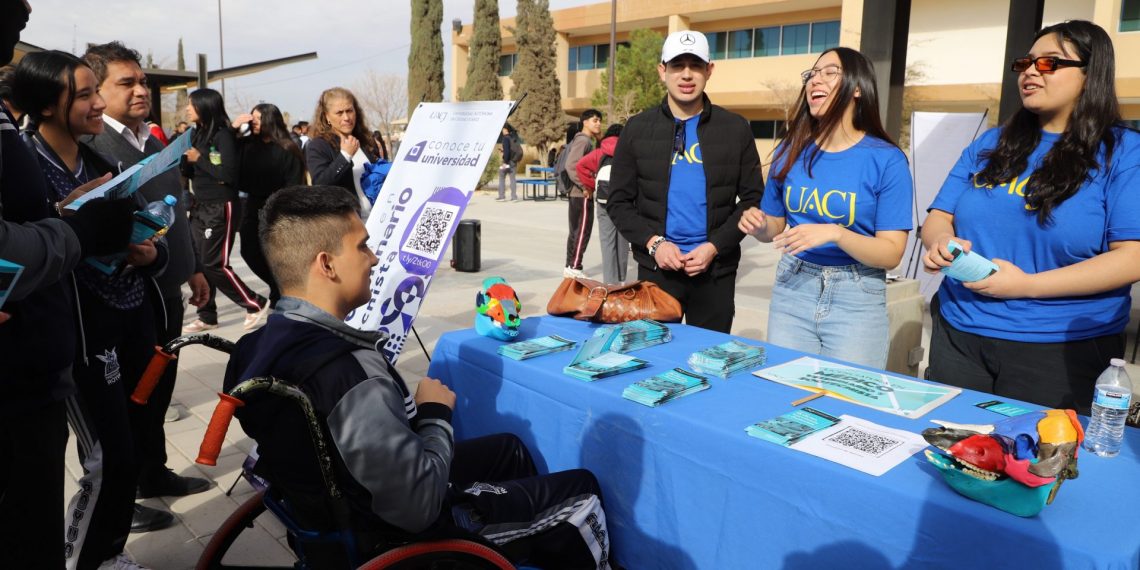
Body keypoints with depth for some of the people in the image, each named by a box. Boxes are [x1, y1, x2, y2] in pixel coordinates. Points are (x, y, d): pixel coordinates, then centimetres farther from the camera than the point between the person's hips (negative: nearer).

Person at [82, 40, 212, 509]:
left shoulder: (155, 144, 15)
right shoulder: (89, 145, -13)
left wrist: (193, 268, 20)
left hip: (166, 290, 8)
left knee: (159, 387, 18)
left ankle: (153, 473, 34)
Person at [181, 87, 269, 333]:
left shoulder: (224, 135, -12)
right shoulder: (198, 134, 10)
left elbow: (229, 174, -19)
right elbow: (189, 173, 14)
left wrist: (199, 158, -14)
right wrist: (184, 155, -5)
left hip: (221, 208, -8)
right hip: (200, 207, 8)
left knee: (214, 264, -6)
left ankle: (255, 304, 8)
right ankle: (207, 317, 18)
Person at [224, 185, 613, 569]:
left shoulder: (260, 344, -8)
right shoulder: (350, 373, -36)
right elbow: (419, 507, -31)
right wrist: (437, 415, -16)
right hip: (405, 533, -8)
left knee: (509, 449, 26)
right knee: (582, 493, 7)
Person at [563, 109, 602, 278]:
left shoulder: (588, 141, 17)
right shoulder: (583, 140, -12)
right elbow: (571, 165, -22)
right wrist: (585, 187, -20)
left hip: (577, 194, 10)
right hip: (583, 194, -10)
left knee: (575, 231, 13)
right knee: (583, 231, -4)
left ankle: (570, 266, 19)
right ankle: (574, 267, 1)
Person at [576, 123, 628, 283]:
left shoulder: (600, 152, 19)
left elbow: (582, 165, 5)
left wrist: (592, 186, 12)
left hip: (605, 199, 0)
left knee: (608, 243, 0)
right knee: (623, 242, 11)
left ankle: (610, 283, -4)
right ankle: (620, 280, 18)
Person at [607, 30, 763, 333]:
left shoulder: (735, 128, 3)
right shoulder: (638, 128, 3)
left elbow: (752, 199, 2)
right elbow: (619, 202, 3)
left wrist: (715, 246, -11)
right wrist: (653, 243, -11)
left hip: (716, 270, 0)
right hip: (656, 267, 0)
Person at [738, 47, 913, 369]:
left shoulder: (887, 160, -8)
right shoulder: (791, 150, 2)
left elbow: (891, 254, -11)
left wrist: (835, 233, -26)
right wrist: (759, 225, -10)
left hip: (857, 299, -3)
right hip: (792, 289, 3)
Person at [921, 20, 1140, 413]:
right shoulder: (992, 144, 10)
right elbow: (939, 218, 8)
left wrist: (1028, 284, -21)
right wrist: (942, 242, -16)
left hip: (1063, 350, -4)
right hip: (958, 336, 4)